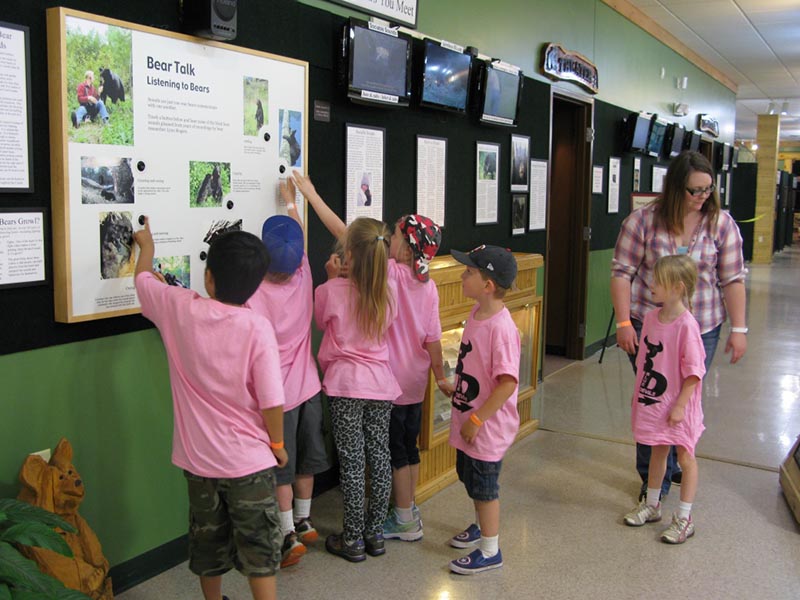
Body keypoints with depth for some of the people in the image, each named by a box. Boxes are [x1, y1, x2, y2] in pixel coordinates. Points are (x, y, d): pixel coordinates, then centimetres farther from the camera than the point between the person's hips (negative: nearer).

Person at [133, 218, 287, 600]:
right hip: (249, 459, -4)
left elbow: (143, 280, 12)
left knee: (208, 543, 22)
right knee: (259, 547, 9)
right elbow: (272, 401, -18)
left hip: (198, 455, 4)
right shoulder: (257, 328, -19)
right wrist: (278, 444, -1)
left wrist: (147, 246, 31)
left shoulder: (180, 309, -10)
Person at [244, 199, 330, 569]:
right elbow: (299, 238, 12)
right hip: (308, 385, 5)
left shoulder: (254, 296, -23)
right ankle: (304, 522, 35)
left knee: (280, 468, 8)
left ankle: (289, 536, 13)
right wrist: (290, 202, 26)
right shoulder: (303, 277, -7)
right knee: (305, 460, 20)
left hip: (278, 394, -5)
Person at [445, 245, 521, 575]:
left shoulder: (501, 328, -27)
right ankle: (482, 526, 48)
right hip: (468, 419, 9)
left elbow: (507, 384, -27)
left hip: (487, 426, -9)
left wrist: (476, 420, -22)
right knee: (470, 478, 25)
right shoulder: (477, 313, 0)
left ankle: (490, 551, 25)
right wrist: (456, 388, 17)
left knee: (484, 486, 7)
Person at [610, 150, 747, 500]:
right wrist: (623, 323, -10)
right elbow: (622, 272, -5)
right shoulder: (643, 221, -6)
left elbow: (733, 279, 3)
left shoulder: (722, 224, 1)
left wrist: (738, 329, 1)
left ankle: (673, 465, 32)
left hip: (701, 329, 2)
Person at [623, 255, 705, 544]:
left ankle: (684, 519, 18)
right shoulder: (651, 317, 1)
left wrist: (680, 406, -18)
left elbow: (693, 371, -18)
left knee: (685, 457, 7)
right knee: (657, 452, 21)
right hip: (652, 401, 7)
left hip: (677, 405, -7)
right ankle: (651, 505, 36)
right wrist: (638, 393, 14)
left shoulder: (686, 325, -21)